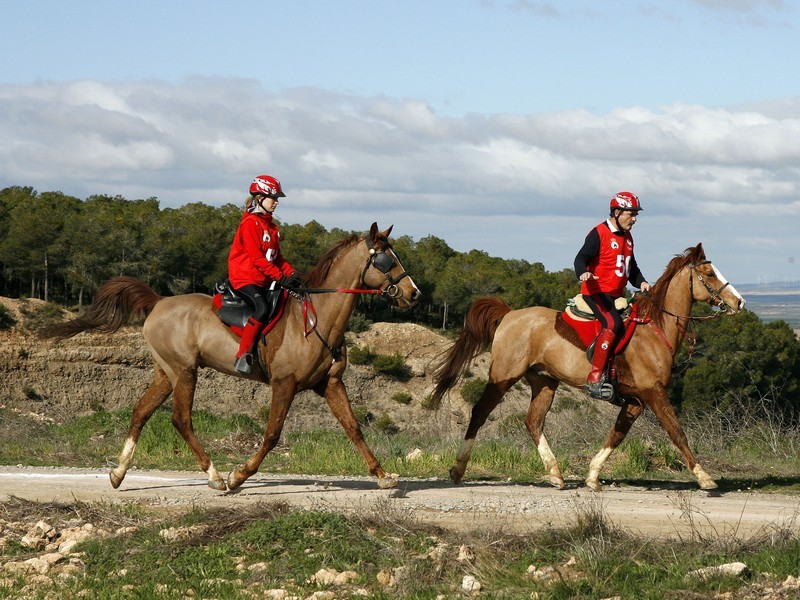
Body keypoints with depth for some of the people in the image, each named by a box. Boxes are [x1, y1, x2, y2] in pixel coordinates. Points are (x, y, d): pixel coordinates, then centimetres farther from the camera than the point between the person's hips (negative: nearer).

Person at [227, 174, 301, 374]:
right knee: (262, 308, -31)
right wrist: (280, 277, -22)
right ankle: (243, 356, -30)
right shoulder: (250, 223, -13)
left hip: (264, 280, 10)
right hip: (244, 278, -10)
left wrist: (290, 272, 1)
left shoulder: (270, 225, 16)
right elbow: (256, 258, -19)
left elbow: (277, 256, 19)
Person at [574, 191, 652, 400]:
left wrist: (641, 282, 7)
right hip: (596, 291, -10)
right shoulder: (599, 234, -8)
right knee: (613, 323, -31)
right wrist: (583, 273, -40)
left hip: (617, 295, 10)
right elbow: (581, 258, -18)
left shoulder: (627, 237, 18)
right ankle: (595, 379, -36)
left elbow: (632, 267, 26)